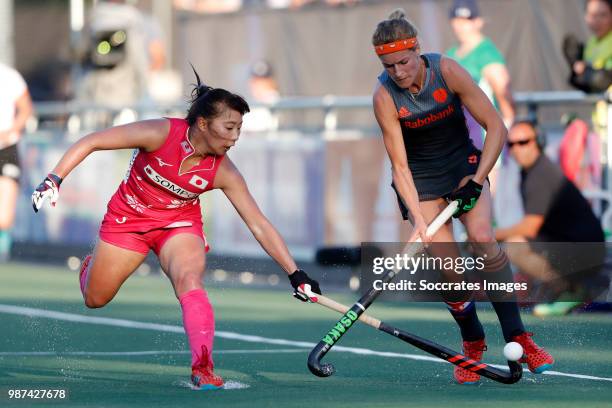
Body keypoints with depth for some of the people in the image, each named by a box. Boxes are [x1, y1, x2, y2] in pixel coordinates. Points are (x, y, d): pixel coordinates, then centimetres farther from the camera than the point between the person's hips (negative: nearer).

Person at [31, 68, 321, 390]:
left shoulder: (224, 174, -21)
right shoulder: (160, 134, -29)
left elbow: (260, 226, -15)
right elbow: (91, 142, -21)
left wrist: (295, 274, -20)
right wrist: (54, 180, -28)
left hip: (180, 224, 0)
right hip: (127, 218, 0)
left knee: (190, 281, -31)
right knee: (94, 300, 11)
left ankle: (202, 367, -34)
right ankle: (91, 266, 48)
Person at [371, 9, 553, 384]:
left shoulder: (447, 71, -20)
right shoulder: (385, 96, -20)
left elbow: (496, 127, -15)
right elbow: (400, 165, -19)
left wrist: (477, 181, -21)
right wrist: (418, 218, -29)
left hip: (463, 163, 0)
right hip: (420, 178, 0)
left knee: (483, 237, -24)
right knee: (446, 265, -14)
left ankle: (517, 336, -17)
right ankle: (473, 343, 8)